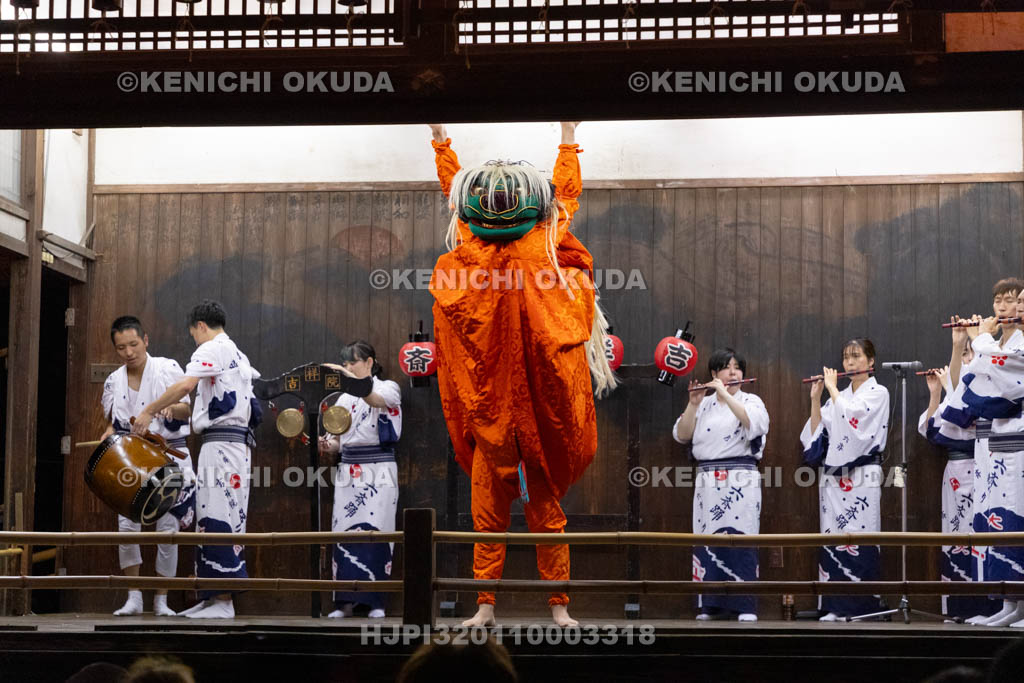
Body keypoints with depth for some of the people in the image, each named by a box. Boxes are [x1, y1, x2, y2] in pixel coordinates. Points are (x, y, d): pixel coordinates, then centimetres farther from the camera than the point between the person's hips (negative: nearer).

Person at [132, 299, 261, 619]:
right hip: (239, 442, 10)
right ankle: (213, 599, 12)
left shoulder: (212, 349, -6)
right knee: (218, 520, 10)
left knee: (218, 520, -10)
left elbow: (186, 384, -21)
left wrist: (149, 411, -13)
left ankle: (223, 601, -12)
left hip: (220, 443, -10)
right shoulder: (239, 356, 23)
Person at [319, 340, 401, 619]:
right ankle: (346, 601, 1)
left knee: (374, 532, -9)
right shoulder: (344, 398, 17)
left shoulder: (389, 387, 2)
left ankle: (375, 601, -3)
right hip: (348, 474, 5)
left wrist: (347, 376, -30)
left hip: (378, 473, -5)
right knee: (345, 533, -2)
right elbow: (339, 439, 18)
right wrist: (327, 445, -4)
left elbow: (376, 399, -22)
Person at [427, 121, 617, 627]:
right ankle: (559, 607, 16)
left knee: (488, 512, 9)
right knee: (546, 511, 10)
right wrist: (569, 135, 24)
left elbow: (452, 186, 11)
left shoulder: (466, 253, -5)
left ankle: (485, 605, 13)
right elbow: (567, 192, 11)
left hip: (486, 411, 0)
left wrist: (440, 139, 25)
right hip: (543, 412, 0)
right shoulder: (545, 248, -6)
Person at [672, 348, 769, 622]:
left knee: (739, 539, -9)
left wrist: (725, 395, -18)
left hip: (740, 482, -3)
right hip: (707, 483, 4)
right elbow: (682, 435, 5)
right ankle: (709, 605, 7)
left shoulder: (751, 401, 5)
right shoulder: (704, 404, 14)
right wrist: (693, 403, -7)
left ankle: (745, 607, -7)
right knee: (707, 542, 1)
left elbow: (754, 424, -17)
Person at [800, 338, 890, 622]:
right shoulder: (839, 397, 19)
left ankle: (863, 606, -5)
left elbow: (850, 415, -17)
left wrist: (832, 387, -5)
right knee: (832, 540, 2)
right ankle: (837, 606, 5)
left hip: (861, 478, -6)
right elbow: (816, 433, 12)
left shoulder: (878, 393, 1)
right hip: (832, 478, 6)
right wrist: (816, 398, 5)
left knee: (859, 542, -8)